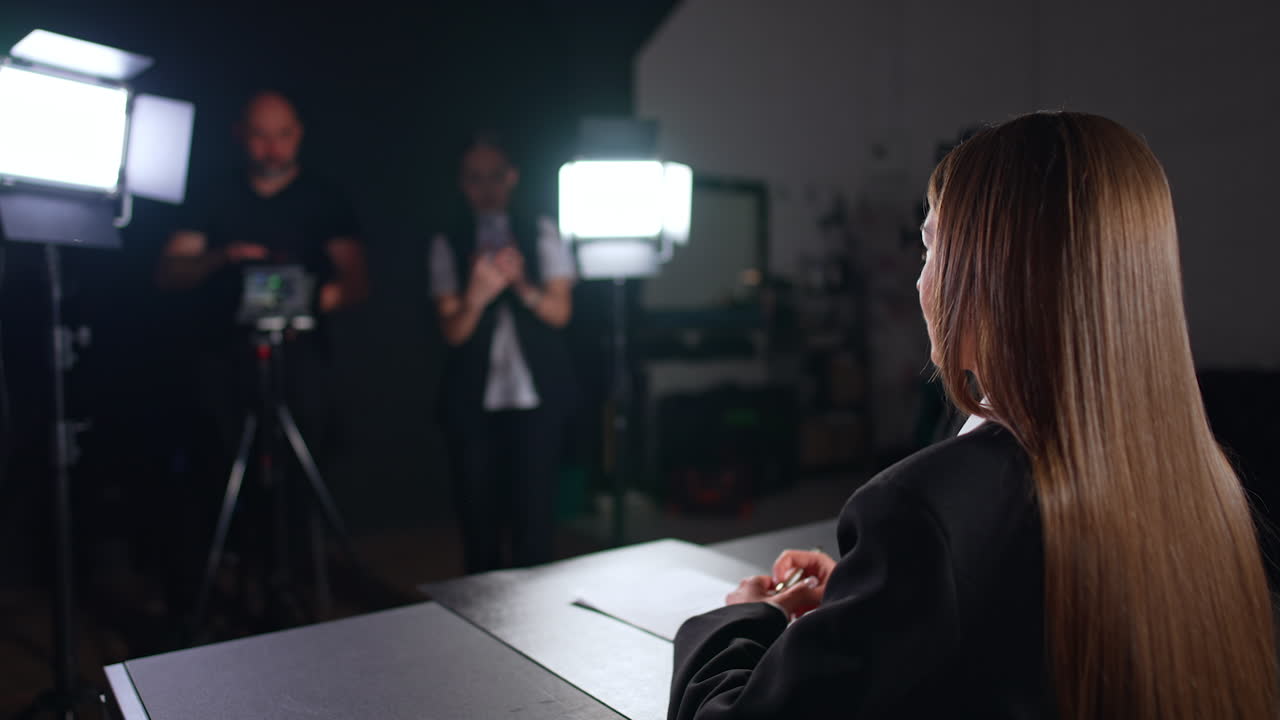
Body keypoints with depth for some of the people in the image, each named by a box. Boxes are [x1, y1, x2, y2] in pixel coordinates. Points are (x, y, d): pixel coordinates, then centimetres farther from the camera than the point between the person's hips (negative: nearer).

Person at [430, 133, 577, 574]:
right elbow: (452, 331, -2)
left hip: (535, 395, 0)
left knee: (534, 513, -2)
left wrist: (522, 286, -21)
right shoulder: (448, 244, 6)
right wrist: (476, 298, -24)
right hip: (472, 400, 1)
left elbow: (560, 312, -1)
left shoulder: (541, 234, 7)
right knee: (477, 515, 4)